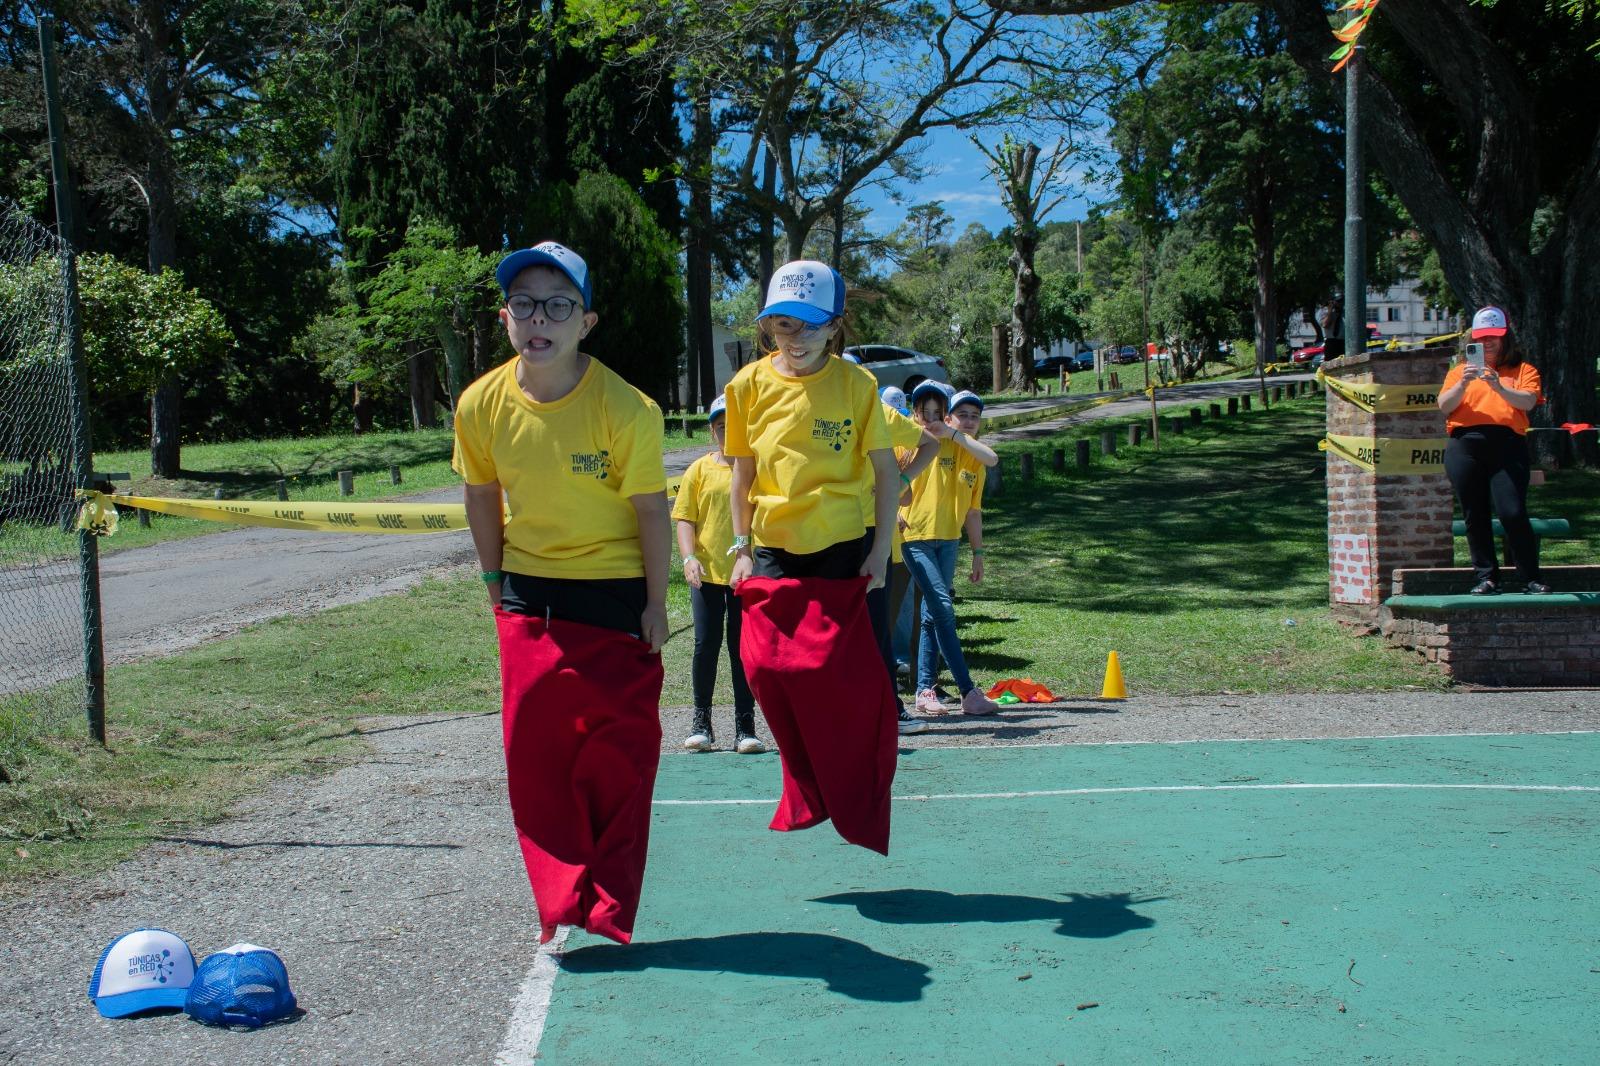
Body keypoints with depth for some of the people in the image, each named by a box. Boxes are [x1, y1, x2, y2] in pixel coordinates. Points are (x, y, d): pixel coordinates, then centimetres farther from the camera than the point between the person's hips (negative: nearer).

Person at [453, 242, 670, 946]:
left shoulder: (625, 408, -20)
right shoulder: (482, 404, -9)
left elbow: (651, 507, -11)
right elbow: (483, 498, 6)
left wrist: (655, 603, -7)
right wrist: (496, 583, 12)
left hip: (615, 596, -3)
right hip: (529, 598, 3)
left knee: (618, 757, 1)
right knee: (535, 756, 4)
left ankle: (608, 916, 13)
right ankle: (562, 910, 15)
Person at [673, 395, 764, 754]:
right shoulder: (700, 470, 7)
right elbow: (685, 519, 5)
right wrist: (689, 557, -10)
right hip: (707, 573, 1)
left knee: (744, 648, 2)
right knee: (705, 645, 1)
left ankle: (745, 727, 8)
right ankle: (701, 721, 15)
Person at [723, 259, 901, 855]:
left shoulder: (855, 385, -6)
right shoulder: (751, 385, 1)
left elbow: (886, 471, -1)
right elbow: (743, 474, 9)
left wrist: (880, 551, -6)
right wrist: (742, 548, 6)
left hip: (841, 553, -3)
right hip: (773, 555, 3)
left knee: (843, 684, -6)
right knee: (766, 668, -1)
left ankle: (859, 823, 13)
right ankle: (810, 801, 23)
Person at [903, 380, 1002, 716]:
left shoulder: (955, 445, 7)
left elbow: (991, 459, -8)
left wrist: (953, 433, -14)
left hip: (947, 537, 5)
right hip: (915, 538, -4)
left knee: (932, 615, 8)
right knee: (943, 607, -14)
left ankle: (924, 690, 13)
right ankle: (969, 692, -16)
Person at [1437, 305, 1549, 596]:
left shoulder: (1522, 370, 16)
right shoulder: (1460, 370, 21)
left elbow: (1528, 402, -2)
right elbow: (1444, 406, 7)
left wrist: (1499, 387, -17)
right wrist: (1463, 383, -9)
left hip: (1507, 443, -2)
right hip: (1465, 446, 2)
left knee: (1512, 512, -12)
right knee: (1475, 515, 1)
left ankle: (1532, 577, -2)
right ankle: (1486, 577, 7)